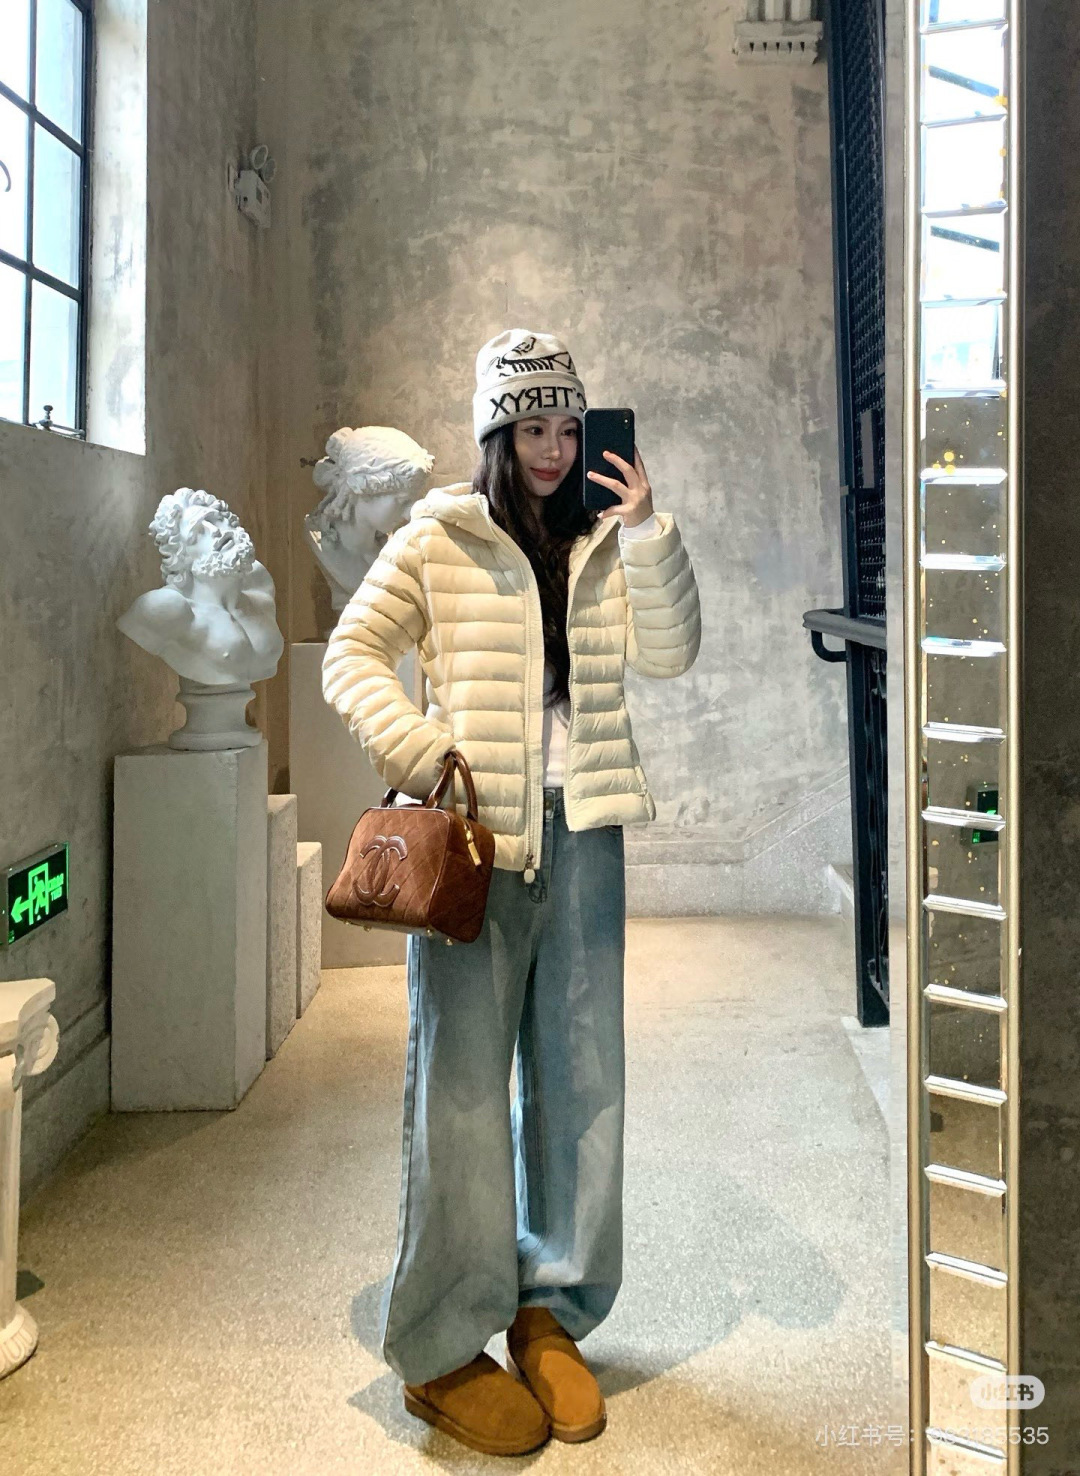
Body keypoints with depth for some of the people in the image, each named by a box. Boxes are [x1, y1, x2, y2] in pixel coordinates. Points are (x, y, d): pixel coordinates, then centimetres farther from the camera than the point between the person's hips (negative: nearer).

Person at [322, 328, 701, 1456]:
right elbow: (351, 653, 0)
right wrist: (411, 748, -15)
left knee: (580, 1068, 9)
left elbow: (666, 654, 4)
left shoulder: (602, 542, 14)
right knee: (462, 1075, -1)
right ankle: (440, 1350, 11)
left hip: (581, 827, 5)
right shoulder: (437, 538, 2)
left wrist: (647, 531, -6)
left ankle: (550, 1311, 25)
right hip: (472, 826, -4)